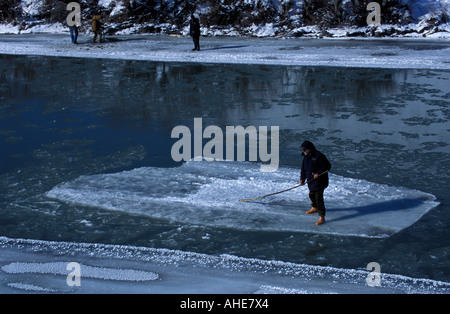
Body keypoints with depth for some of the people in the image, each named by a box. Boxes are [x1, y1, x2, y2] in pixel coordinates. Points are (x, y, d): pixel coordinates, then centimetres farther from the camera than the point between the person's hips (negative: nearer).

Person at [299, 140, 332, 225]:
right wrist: (302, 179, 2)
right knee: (311, 195, 25)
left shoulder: (318, 156, -20)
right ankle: (314, 208, 53)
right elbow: (303, 169, 13)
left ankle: (322, 217, -7)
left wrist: (318, 173, -23)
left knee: (318, 198, -11)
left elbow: (328, 166, -18)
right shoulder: (306, 157, 5)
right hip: (311, 181, 9)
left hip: (319, 181, -9)